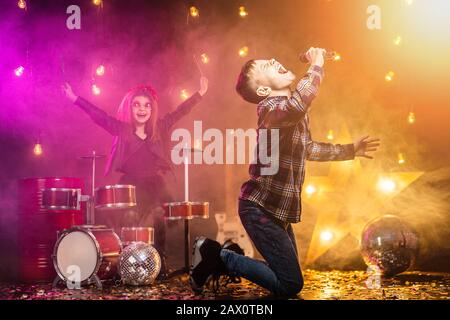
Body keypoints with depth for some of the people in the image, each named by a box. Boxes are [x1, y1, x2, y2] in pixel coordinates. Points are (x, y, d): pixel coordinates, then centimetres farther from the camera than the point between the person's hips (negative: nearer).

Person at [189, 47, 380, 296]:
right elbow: (296, 106, -43)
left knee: (288, 279, 17)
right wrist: (316, 66, -29)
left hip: (278, 209, 10)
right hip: (260, 208, -9)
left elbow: (307, 149, 28)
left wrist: (349, 150, 24)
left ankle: (219, 259, 21)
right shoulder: (270, 107, -18)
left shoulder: (295, 110, 12)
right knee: (290, 285, -7)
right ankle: (217, 256, 2)